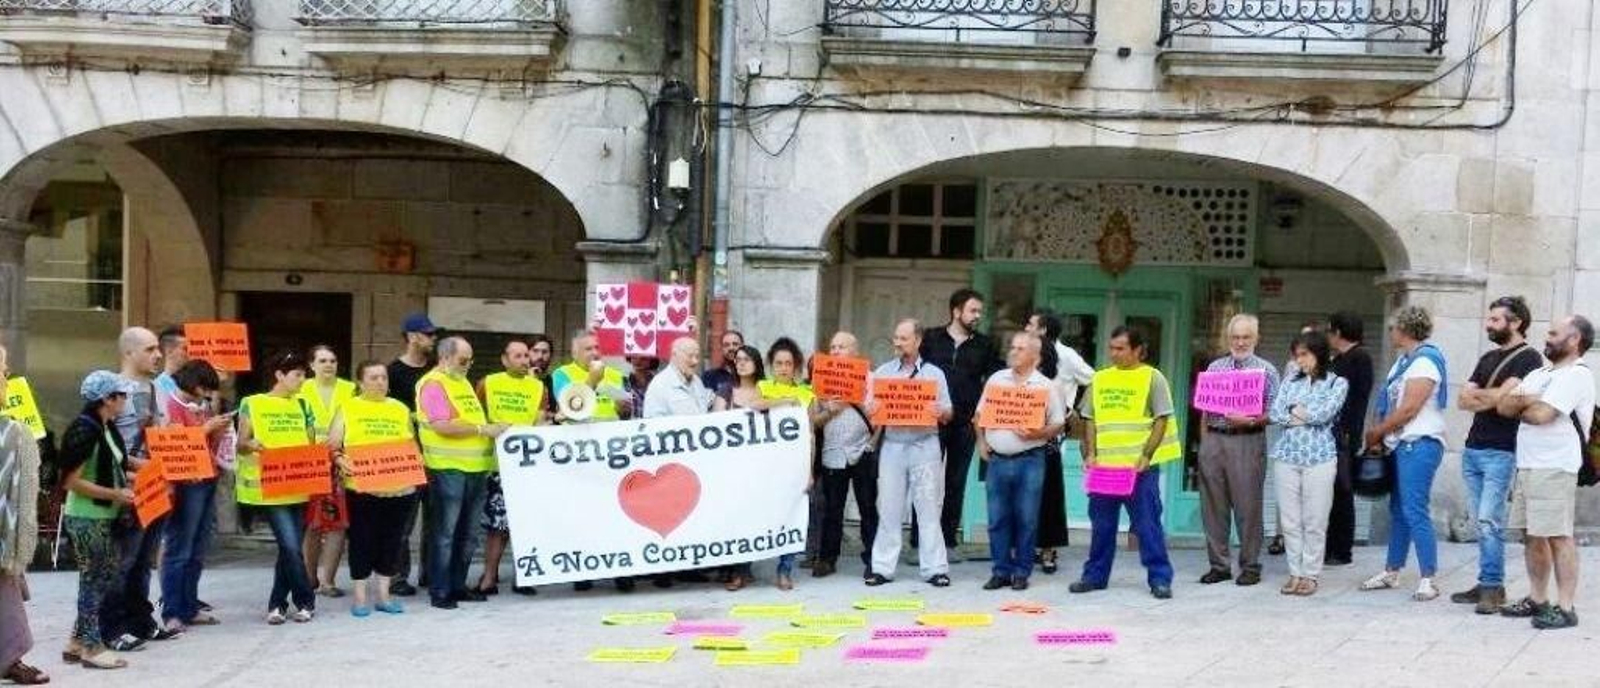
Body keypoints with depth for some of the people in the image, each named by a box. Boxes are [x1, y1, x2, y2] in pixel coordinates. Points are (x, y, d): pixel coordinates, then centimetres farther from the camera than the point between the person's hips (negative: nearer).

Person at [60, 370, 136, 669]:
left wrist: (130, 479, 7)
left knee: (110, 576, 13)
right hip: (86, 518, -9)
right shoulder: (84, 430, -19)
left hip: (104, 518, 9)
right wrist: (116, 495, -21)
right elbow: (71, 481, -20)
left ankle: (77, 642, 22)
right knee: (94, 580, 0)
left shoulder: (107, 427, 8)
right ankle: (91, 647, 11)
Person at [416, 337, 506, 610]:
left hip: (475, 468, 8)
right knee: (445, 533, -2)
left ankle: (458, 585, 20)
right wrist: (483, 429, -18)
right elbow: (442, 426, -19)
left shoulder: (463, 382, 18)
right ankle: (439, 591, 3)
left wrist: (492, 429, 9)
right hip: (448, 468, -8)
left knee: (467, 534, 12)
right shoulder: (432, 384, -9)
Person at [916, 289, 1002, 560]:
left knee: (957, 482, 7)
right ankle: (918, 541, 3)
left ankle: (949, 540, 14)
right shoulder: (931, 338, 6)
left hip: (965, 422, 2)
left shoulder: (984, 345, 11)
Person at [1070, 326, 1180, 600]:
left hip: (1139, 465, -4)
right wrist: (1090, 453, 2)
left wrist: (1146, 456, -13)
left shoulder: (1152, 378, 0)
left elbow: (1161, 421, -4)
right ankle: (1095, 575, 20)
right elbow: (1090, 420, 15)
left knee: (1147, 523, -2)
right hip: (1104, 464, 4)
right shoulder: (1100, 379, 12)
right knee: (1101, 523, 10)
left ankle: (1159, 578, 4)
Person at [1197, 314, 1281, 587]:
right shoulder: (1214, 367, 15)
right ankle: (1219, 565, 14)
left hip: (1247, 441, -4)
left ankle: (1250, 566, 8)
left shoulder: (1266, 370, 3)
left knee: (1248, 507, -2)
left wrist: (1250, 421, -19)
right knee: (1213, 506, 5)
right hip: (1214, 439, 4)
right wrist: (1204, 442, 12)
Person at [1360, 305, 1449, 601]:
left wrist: (1376, 433, -8)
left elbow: (1408, 409, -17)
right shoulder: (1404, 360, 17)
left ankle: (1428, 580, -9)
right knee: (1398, 510, 13)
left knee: (1414, 510, -12)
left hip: (1419, 444, -10)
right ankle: (1391, 572, 20)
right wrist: (1380, 436, 5)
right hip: (1402, 443, 10)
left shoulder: (1425, 360, -12)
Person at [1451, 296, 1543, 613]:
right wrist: (1492, 398, -6)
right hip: (1473, 449, 8)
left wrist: (1477, 395, 2)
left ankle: (1492, 587, -5)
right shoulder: (1488, 358, 18)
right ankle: (1487, 584, 12)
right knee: (1482, 523, 8)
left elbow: (1502, 397, -17)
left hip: (1501, 453, -8)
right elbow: (1463, 401, 12)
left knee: (1489, 522, -11)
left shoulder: (1529, 358, -6)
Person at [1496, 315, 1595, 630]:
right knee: (1532, 534, 12)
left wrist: (1520, 408, 3)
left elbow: (1541, 414, -17)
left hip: (1555, 468, -9)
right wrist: (1528, 401, -7)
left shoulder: (1577, 375, -8)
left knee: (1558, 537, -7)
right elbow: (1504, 406, 11)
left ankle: (1565, 608, -6)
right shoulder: (1539, 374, 20)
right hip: (1527, 465, 9)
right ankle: (1537, 599, 20)